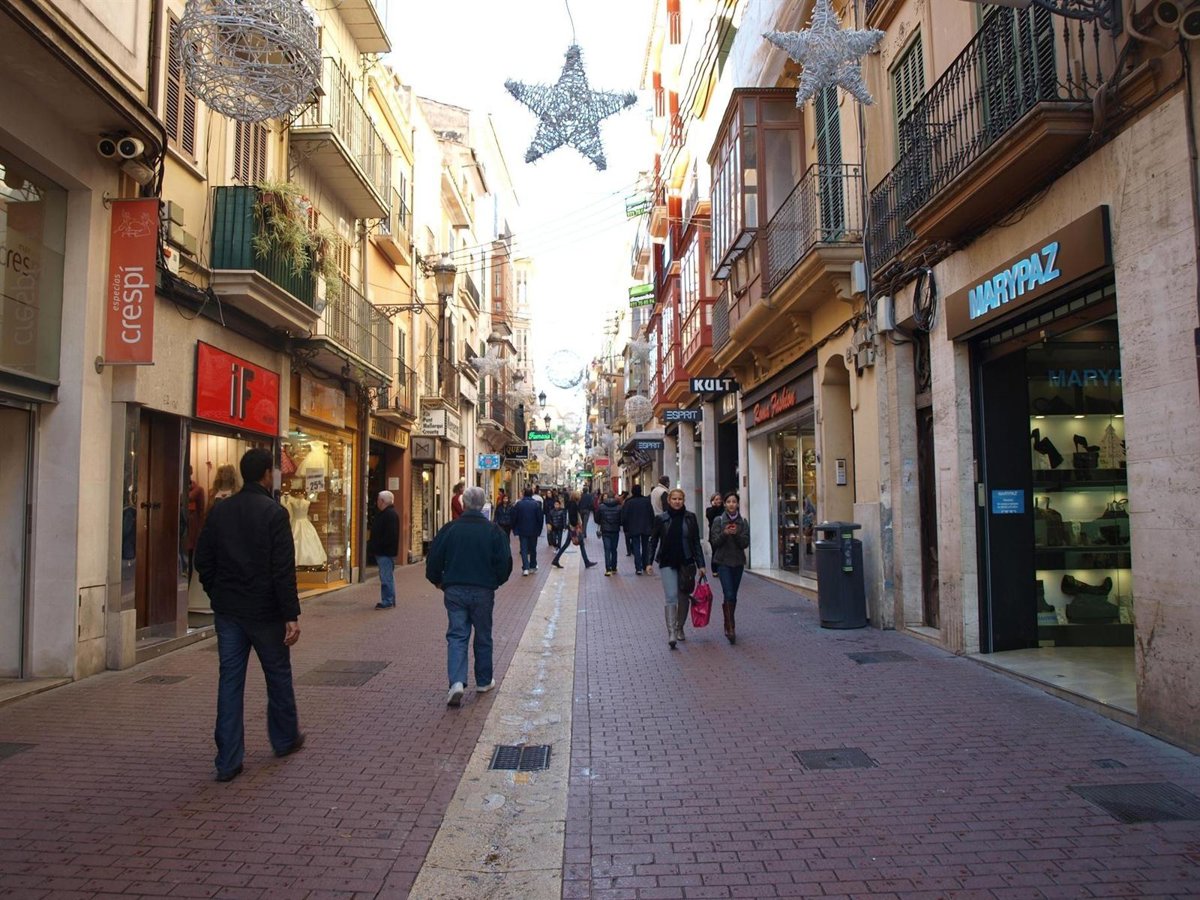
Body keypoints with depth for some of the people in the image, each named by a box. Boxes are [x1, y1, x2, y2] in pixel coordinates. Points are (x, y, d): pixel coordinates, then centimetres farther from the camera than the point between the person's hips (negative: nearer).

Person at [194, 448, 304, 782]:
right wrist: (291, 615, -15)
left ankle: (228, 761, 9)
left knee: (230, 680, 7)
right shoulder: (274, 513, -14)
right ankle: (285, 739, 32)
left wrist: (218, 596, 18)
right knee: (278, 675, 14)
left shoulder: (219, 511, 3)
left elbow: (203, 561, 7)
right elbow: (283, 570, -18)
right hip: (265, 612, -4)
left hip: (227, 612, 4)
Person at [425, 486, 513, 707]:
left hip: (454, 591, 0)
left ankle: (457, 682, -14)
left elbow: (433, 559, 0)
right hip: (483, 591, 0)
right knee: (483, 637, 14)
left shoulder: (449, 529, -3)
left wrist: (438, 581, 16)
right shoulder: (493, 531, -5)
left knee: (456, 636, 3)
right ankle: (484, 681, 26)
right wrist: (495, 582, 13)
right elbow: (505, 562, -5)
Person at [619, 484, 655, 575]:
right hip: (646, 529, 2)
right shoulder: (647, 501, -2)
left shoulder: (628, 503, -6)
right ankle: (645, 566, 22)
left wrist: (625, 529, 3)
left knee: (636, 548, -2)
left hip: (633, 529, -2)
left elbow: (624, 517, -5)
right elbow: (652, 515, 1)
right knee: (645, 547, 15)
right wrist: (652, 526, 9)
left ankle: (638, 568, -9)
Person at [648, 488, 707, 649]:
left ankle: (679, 628, 30)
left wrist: (701, 564, 1)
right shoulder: (661, 519, -1)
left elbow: (696, 542, 5)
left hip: (686, 563, 2)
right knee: (671, 598, -12)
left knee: (684, 598, 10)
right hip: (667, 563, -2)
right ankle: (671, 633, -13)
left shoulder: (690, 518, 2)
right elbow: (653, 541, 4)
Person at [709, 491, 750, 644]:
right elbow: (714, 542, -5)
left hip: (738, 562, 3)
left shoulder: (743, 522, 5)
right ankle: (731, 628, -14)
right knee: (729, 595, -13)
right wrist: (724, 533, -22)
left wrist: (736, 534, -18)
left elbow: (745, 543, -1)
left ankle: (728, 625, 25)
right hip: (723, 562, -3)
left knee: (733, 596, 10)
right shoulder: (718, 521, -2)